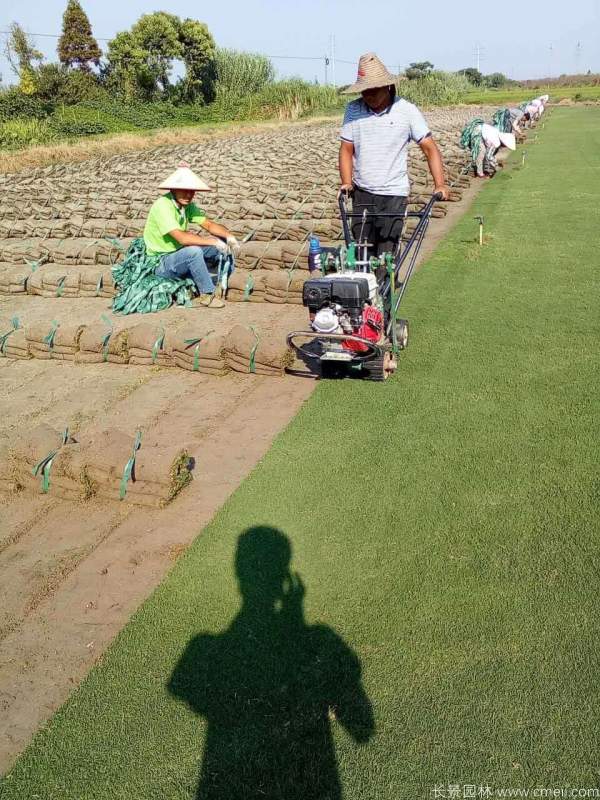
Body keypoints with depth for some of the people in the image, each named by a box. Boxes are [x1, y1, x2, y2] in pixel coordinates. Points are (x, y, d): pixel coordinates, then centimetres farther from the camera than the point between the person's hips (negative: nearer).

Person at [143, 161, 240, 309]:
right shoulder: (162, 206, -24)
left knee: (222, 241, 0)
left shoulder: (187, 204, 0)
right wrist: (213, 241, -30)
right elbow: (182, 238, -34)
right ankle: (207, 295, -19)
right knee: (193, 251, -36)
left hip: (179, 255, 8)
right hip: (160, 263, -8)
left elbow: (208, 224, -1)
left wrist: (228, 235, -21)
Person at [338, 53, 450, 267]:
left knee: (386, 254, -7)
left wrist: (440, 185, -15)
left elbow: (430, 148, -4)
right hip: (362, 193, 3)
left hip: (394, 194, -3)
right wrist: (346, 183, -9)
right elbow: (346, 150, 6)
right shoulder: (353, 110, 2)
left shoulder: (407, 111, -5)